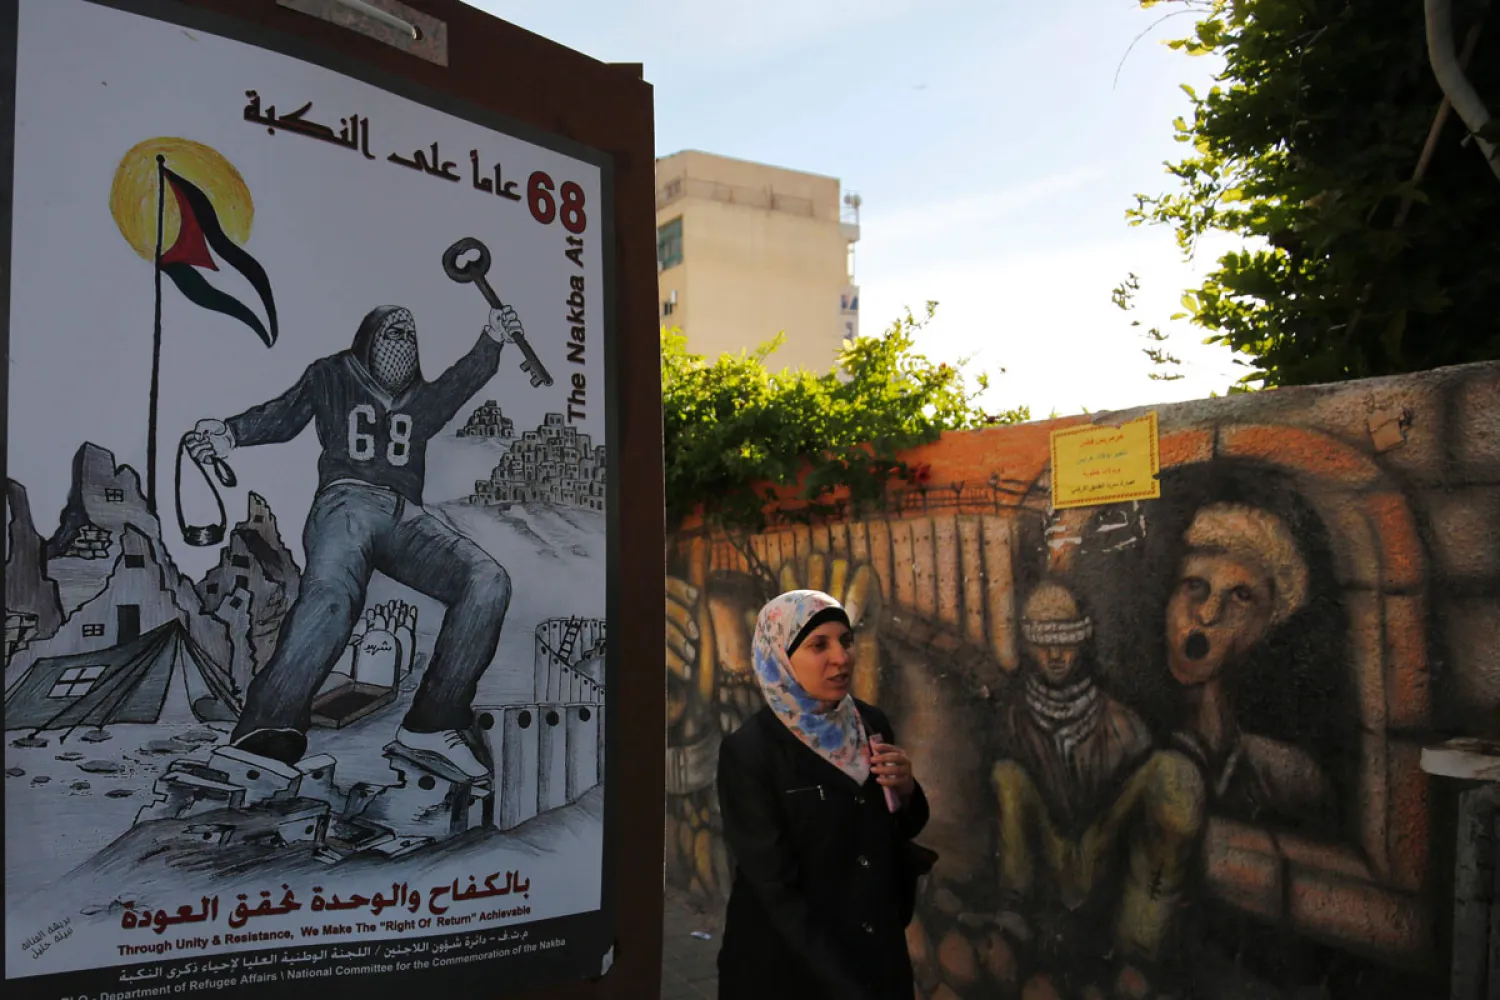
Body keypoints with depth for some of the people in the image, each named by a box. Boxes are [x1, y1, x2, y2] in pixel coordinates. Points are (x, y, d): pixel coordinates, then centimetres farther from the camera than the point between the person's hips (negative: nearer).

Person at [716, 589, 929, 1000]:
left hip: (880, 952, 5)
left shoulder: (871, 723, -2)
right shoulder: (748, 750, -19)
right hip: (787, 965, -5)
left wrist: (905, 790, -11)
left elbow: (905, 829, 10)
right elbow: (777, 889, -19)